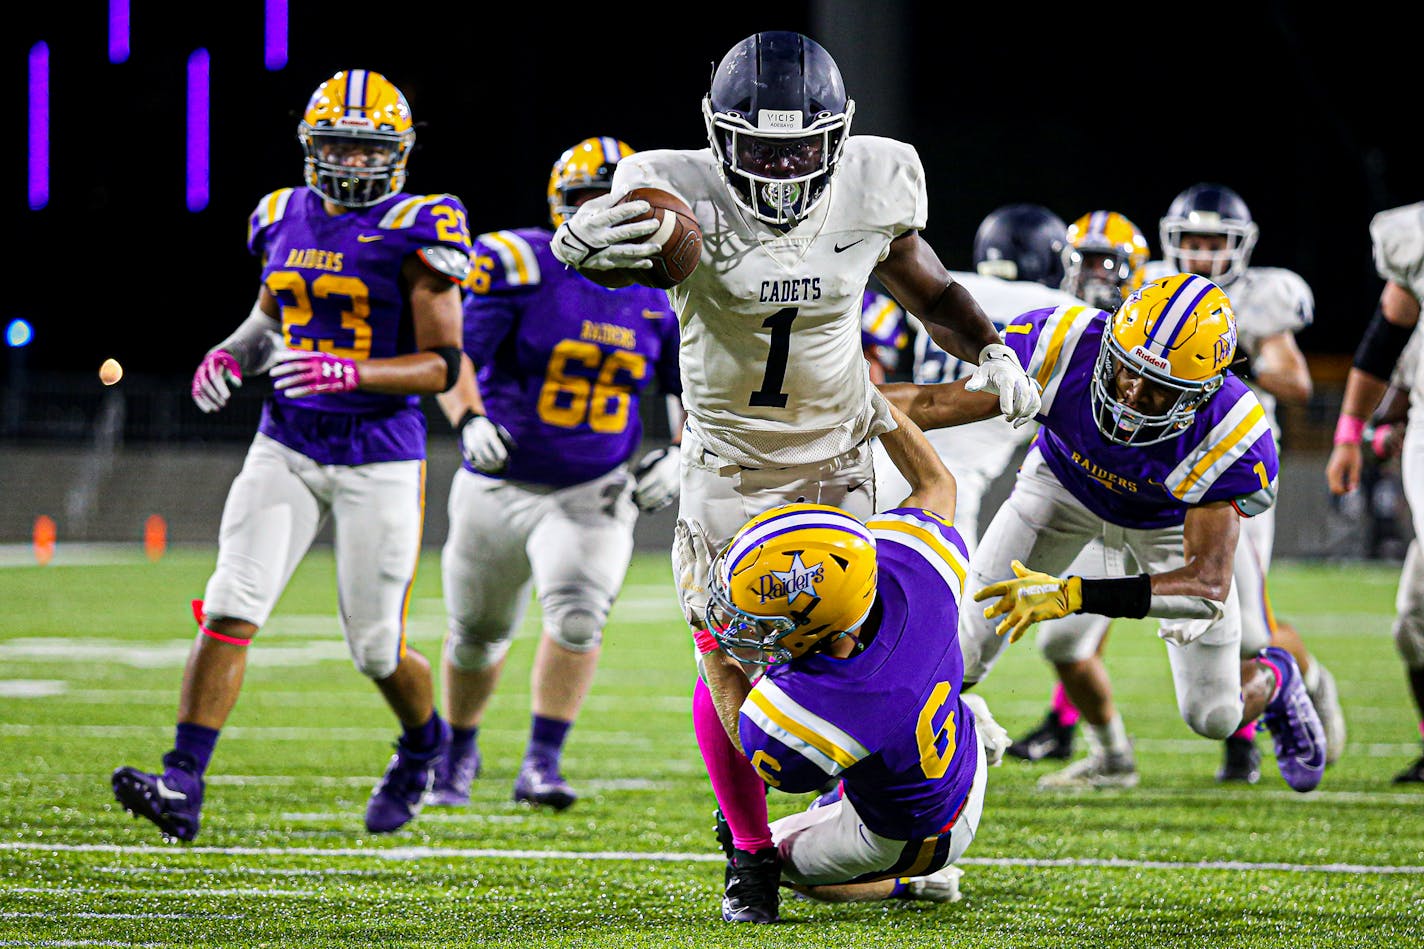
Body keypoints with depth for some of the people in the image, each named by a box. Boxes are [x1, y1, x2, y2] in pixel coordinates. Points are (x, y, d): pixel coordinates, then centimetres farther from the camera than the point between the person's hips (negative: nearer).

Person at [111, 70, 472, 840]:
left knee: (375, 649, 6)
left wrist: (350, 373, -26)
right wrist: (233, 353, 4)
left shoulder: (412, 234, -9)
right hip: (287, 448, 4)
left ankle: (424, 744, 39)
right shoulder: (286, 220, 7)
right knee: (230, 608, -13)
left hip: (379, 460, -4)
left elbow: (442, 366, -12)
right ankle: (181, 786, -17)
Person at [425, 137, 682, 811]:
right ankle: (459, 750, 43)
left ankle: (542, 764, -17)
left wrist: (678, 458, -7)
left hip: (592, 495, 1)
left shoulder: (660, 296, -1)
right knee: (477, 634, 16)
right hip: (499, 487, -1)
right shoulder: (519, 265, -15)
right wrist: (469, 420, -36)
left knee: (577, 615, -25)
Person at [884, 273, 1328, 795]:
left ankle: (1272, 679, 40)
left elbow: (1209, 585, -44)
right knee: (960, 651, -10)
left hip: (1172, 516, -1)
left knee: (1214, 717, 3)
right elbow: (937, 404, -25)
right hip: (1065, 483, 1)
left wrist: (1074, 595, -54)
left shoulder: (1228, 436, -40)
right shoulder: (1065, 345, -37)